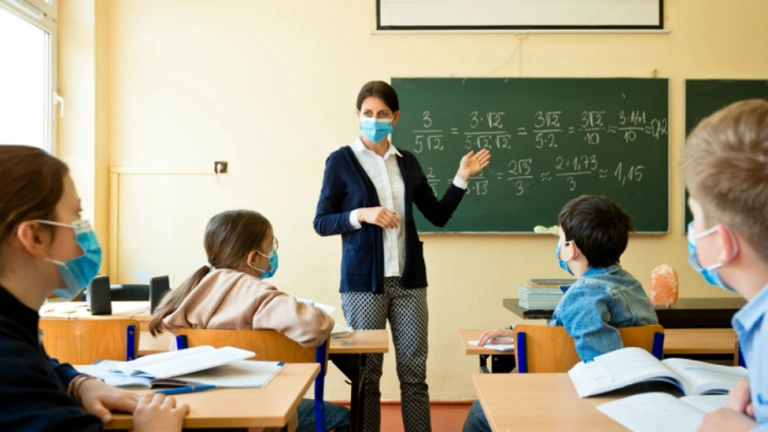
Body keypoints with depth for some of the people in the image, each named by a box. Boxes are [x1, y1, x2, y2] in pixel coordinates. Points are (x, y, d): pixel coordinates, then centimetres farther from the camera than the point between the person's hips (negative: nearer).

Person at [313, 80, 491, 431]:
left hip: (408, 279, 3)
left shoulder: (408, 162, 10)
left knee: (414, 371, 6)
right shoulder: (341, 161, -2)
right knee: (366, 373, 5)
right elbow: (321, 223, -3)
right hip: (363, 280, -3)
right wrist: (361, 214, -18)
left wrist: (462, 177, 2)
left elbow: (438, 215, 12)